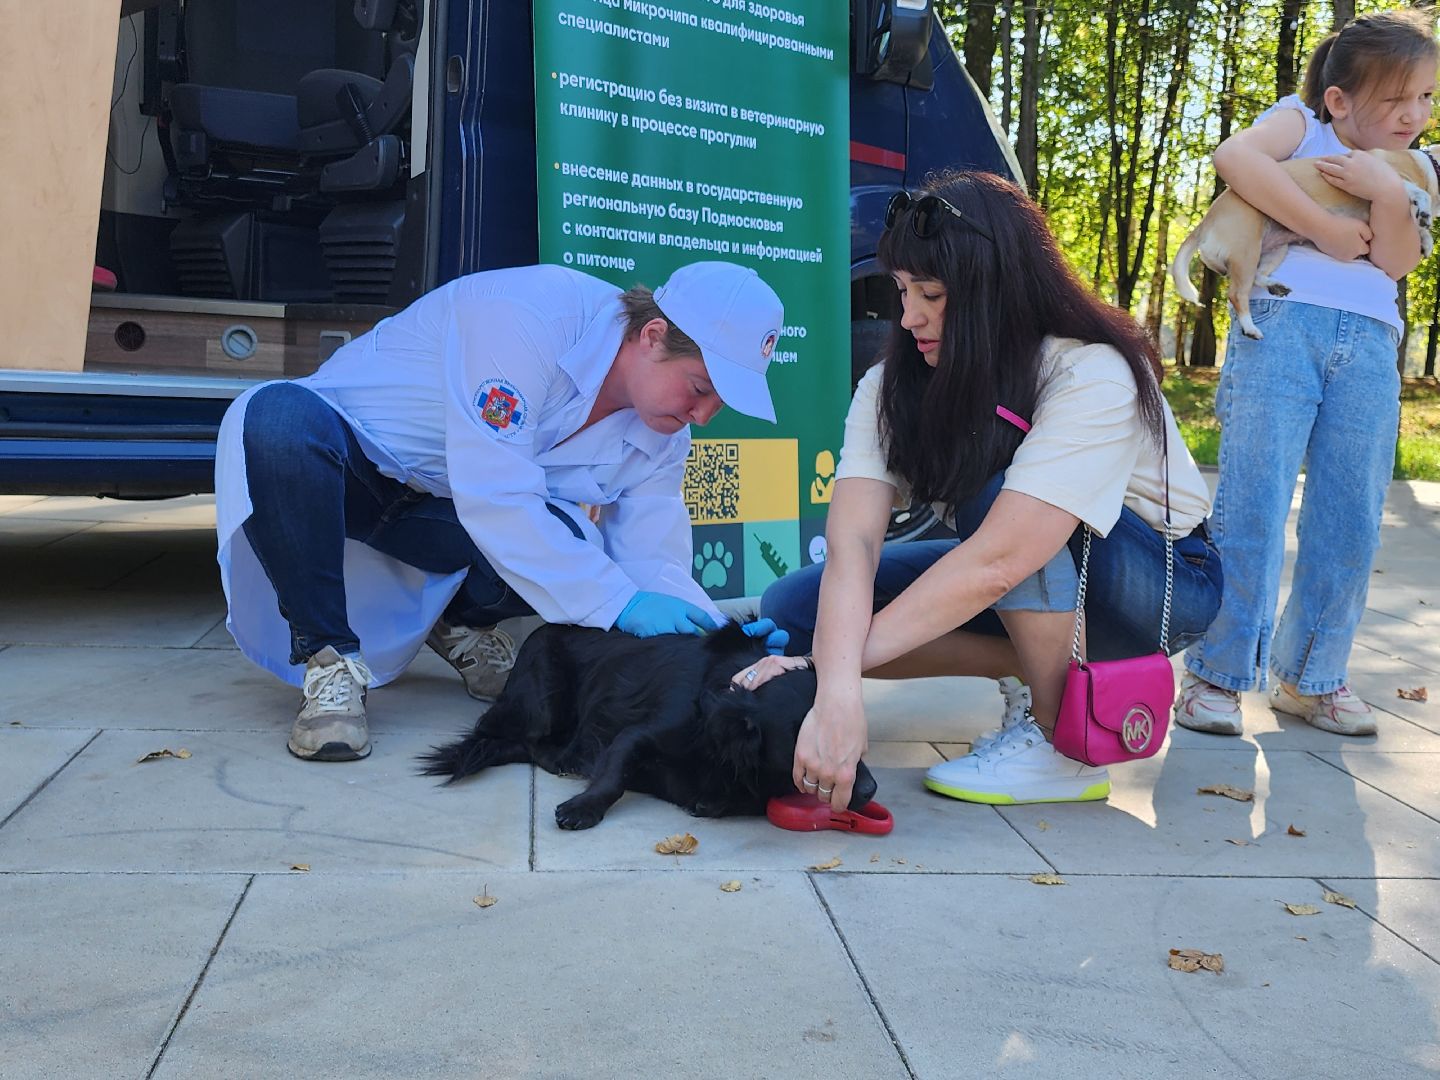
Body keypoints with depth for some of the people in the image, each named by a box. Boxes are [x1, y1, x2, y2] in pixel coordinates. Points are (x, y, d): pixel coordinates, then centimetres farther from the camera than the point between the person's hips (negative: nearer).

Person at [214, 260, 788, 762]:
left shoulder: (663, 437, -6)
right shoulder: (530, 316, -31)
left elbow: (654, 565, -5)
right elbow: (493, 498, -35)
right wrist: (619, 604, -36)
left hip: (434, 511, 5)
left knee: (571, 547, -26)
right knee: (282, 418, -39)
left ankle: (457, 622, 9)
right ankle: (329, 662, -25)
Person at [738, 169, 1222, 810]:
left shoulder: (1096, 377, -31)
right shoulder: (892, 388, -14)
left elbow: (997, 563, -41)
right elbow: (851, 542, -29)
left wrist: (821, 664, -43)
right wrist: (837, 684, -47)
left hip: (1166, 582, -5)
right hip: (1030, 582, 6)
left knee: (994, 492, -36)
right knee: (794, 607, -12)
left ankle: (1061, 745, -20)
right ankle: (1037, 668, -2)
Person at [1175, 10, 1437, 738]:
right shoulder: (1301, 125, 10)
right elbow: (1234, 157, -14)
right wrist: (1327, 230, -12)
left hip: (1369, 348, 5)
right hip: (1284, 322, -5)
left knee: (1350, 521, 4)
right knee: (1253, 504, -11)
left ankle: (1310, 677, 16)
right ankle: (1217, 673, -5)